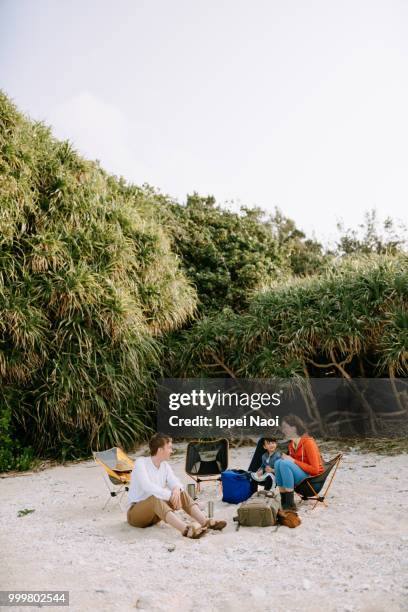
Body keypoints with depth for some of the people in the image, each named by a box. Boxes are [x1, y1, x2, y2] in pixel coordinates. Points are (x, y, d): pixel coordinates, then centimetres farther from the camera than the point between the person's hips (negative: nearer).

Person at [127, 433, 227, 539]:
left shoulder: (165, 466, 5)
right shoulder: (140, 462, -15)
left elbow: (175, 483, -6)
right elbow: (147, 486, -30)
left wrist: (176, 489, -31)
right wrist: (170, 495, -35)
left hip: (155, 514, 7)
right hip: (135, 513, -6)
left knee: (181, 493, -13)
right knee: (155, 499, -38)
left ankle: (206, 522, -31)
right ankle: (185, 529, -57)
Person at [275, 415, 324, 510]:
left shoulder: (308, 442, -16)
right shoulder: (291, 444, 6)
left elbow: (315, 469, -18)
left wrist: (293, 461, -20)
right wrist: (287, 458, -7)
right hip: (300, 480, 7)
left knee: (285, 463, -27)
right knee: (278, 462, -14)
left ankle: (290, 504, -25)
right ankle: (283, 501, -15)